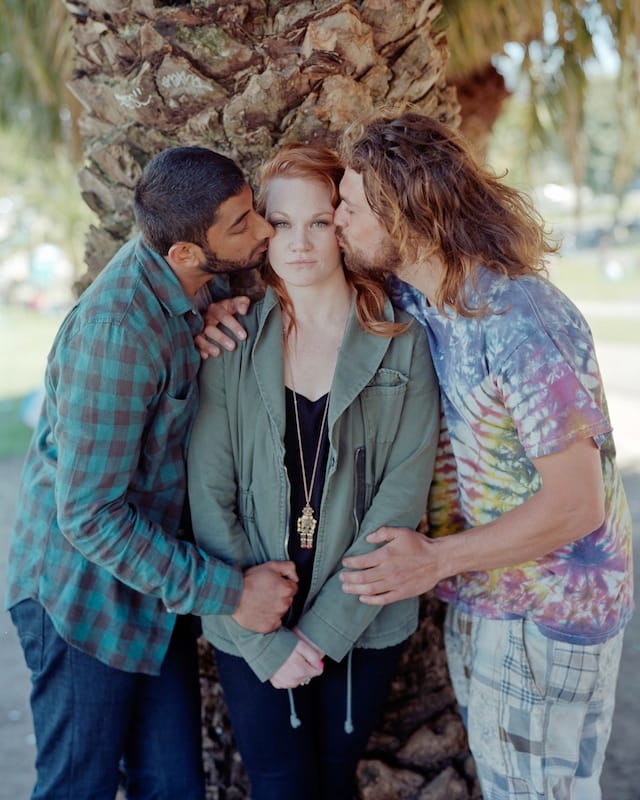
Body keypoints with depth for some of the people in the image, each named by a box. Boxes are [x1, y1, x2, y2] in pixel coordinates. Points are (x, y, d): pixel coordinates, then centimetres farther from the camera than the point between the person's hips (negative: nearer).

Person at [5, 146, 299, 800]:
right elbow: (90, 515, -26)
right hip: (87, 595, -7)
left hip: (156, 580, 8)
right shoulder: (118, 331, -30)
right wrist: (228, 592, -22)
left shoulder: (184, 286, -3)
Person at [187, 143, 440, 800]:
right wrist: (264, 641, -11)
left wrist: (324, 629, -13)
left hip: (362, 622, 0)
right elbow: (209, 501, -7)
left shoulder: (402, 344, -6)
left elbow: (401, 499, -9)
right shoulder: (233, 344, -5)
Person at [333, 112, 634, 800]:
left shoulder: (519, 324, -29)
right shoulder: (406, 298, -3)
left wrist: (436, 560, -22)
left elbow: (576, 504, -27)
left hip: (547, 610, -8)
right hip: (479, 592, 8)